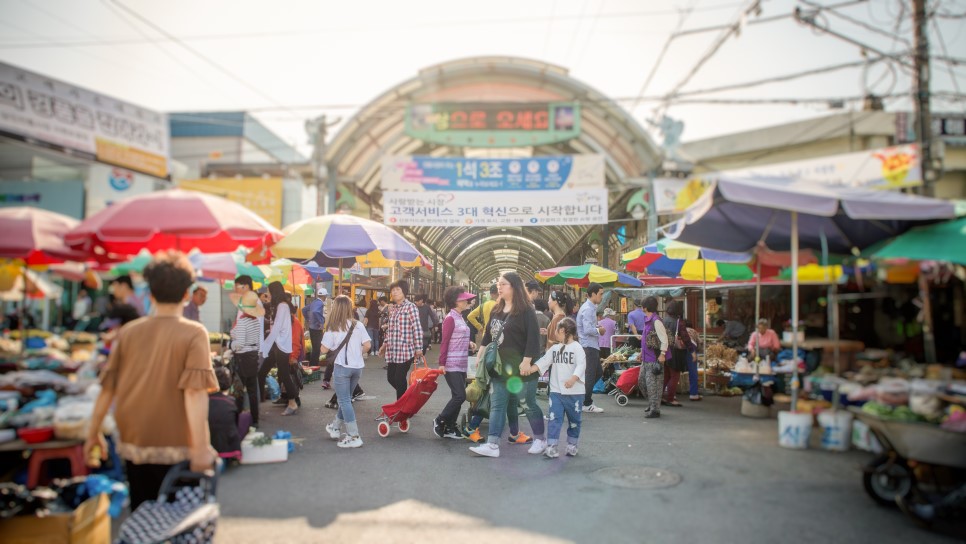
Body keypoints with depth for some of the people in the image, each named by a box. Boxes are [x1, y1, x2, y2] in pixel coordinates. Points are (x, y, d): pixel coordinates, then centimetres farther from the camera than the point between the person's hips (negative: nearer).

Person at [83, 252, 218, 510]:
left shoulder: (128, 331, 2)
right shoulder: (194, 333, -10)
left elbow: (107, 387, 5)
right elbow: (194, 392, -19)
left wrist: (93, 433, 17)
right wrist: (201, 447, -21)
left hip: (134, 447, 4)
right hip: (177, 449, -4)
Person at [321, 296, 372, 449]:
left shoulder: (332, 328, -8)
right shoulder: (358, 325, -1)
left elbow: (324, 349, -6)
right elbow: (367, 345, -4)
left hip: (342, 367, -4)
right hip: (357, 367, 4)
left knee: (344, 401, 1)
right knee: (346, 399, 19)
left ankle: (353, 437, -4)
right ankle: (336, 427, 35)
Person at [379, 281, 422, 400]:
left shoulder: (410, 307, -8)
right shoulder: (392, 309, 14)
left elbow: (417, 329, -11)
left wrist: (418, 348, -14)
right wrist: (385, 344, 18)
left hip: (405, 350, -7)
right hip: (392, 351, 7)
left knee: (399, 379, -3)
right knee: (391, 378, 10)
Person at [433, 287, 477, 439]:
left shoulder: (460, 318, 13)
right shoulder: (450, 318, -12)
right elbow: (445, 342, -16)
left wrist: (469, 344, 1)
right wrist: (441, 363, -18)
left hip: (461, 365, 9)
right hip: (452, 365, -9)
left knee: (457, 397, 9)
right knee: (460, 396, -11)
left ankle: (450, 428, 16)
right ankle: (439, 421, 5)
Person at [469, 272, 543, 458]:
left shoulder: (526, 310, -11)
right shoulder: (496, 310, 11)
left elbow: (533, 337, -17)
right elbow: (488, 335, 17)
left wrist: (527, 362, -22)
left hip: (520, 366, -7)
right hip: (500, 366, 7)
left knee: (528, 404, 5)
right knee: (497, 405, 2)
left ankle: (540, 439, 22)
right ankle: (492, 445, 2)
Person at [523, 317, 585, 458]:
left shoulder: (577, 348, -8)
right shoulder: (555, 349, 11)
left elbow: (581, 365, -18)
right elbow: (544, 361, 4)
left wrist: (573, 379, -33)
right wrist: (531, 368, -11)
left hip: (574, 391, -4)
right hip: (556, 390, 4)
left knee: (574, 420, 10)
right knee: (554, 418, -4)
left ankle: (572, 445, 25)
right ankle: (551, 446, -4)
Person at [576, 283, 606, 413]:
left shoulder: (591, 308, 15)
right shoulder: (588, 309, -18)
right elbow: (588, 330, -26)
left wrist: (598, 327, 4)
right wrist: (599, 330, -10)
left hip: (592, 345, 10)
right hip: (589, 346, -10)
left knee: (598, 372, 17)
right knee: (590, 374, -1)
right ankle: (587, 404, 8)